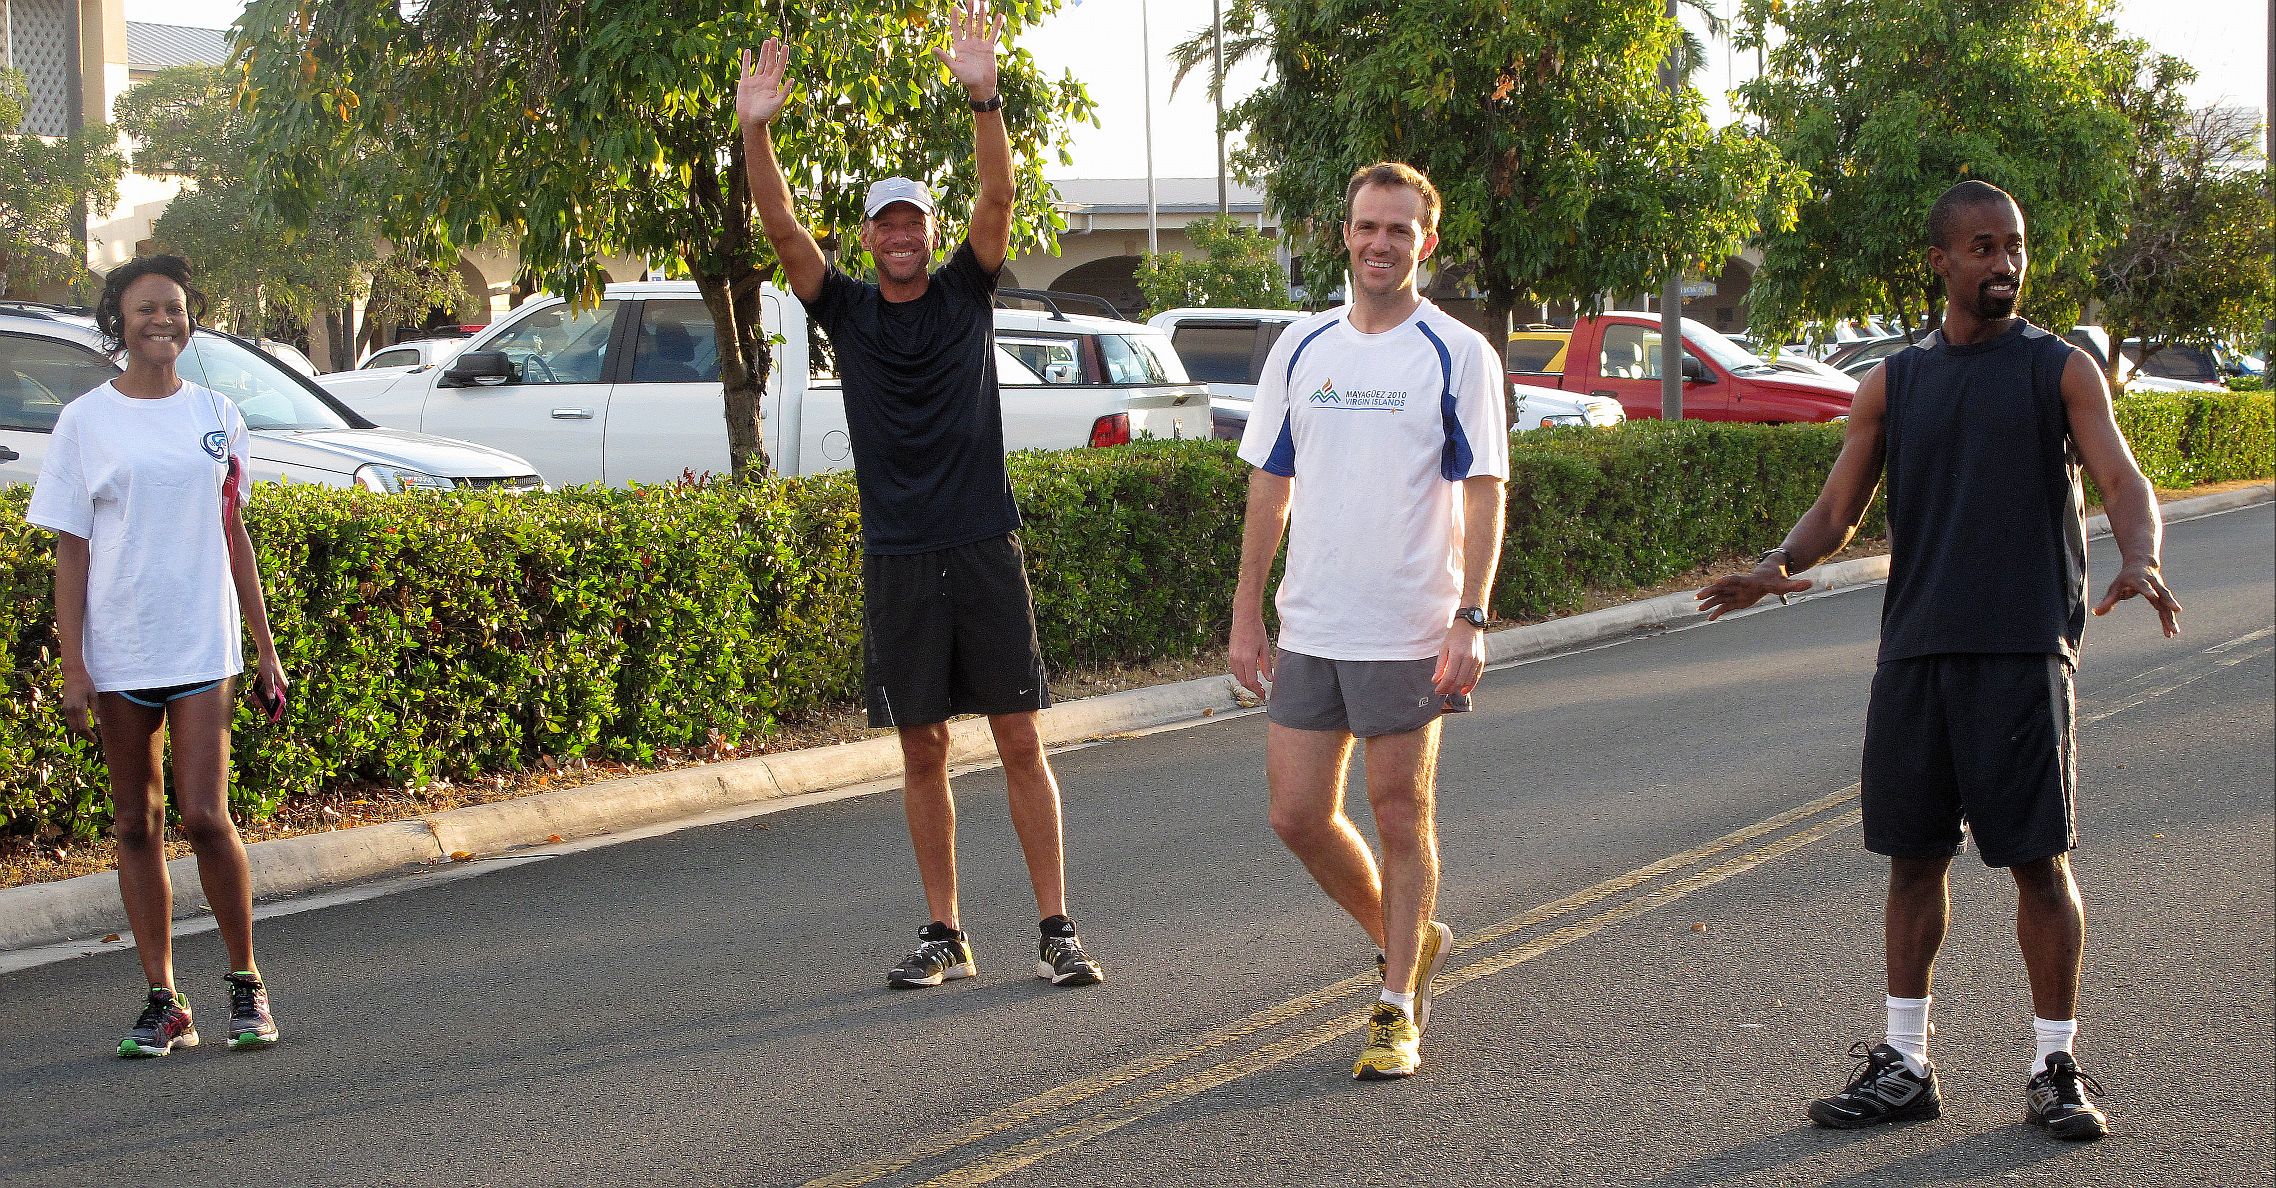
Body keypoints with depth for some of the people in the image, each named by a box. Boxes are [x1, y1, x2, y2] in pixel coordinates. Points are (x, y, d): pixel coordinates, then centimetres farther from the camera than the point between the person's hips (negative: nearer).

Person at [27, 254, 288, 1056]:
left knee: (204, 816, -8)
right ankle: (163, 1002, 12)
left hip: (202, 645, 0)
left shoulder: (214, 416, 7)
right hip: (117, 651, 0)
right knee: (137, 825, 5)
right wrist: (72, 666, -6)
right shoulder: (87, 421, 1)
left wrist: (266, 648, 10)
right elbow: (71, 551, 0)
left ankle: (246, 981, 9)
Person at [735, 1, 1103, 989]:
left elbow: (998, 199, -10)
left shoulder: (966, 292, 5)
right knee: (922, 752, 5)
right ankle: (944, 935, 13)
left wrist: (983, 99, -24)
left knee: (1020, 741, -2)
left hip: (984, 547, -1)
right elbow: (782, 228, -5)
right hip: (897, 559, 1)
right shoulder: (847, 311, 7)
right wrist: (755, 131, -19)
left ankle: (1056, 928, 1)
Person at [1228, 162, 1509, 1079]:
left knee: (1400, 815, 1)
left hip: (1410, 633, -4)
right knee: (1297, 813, 4)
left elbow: (1483, 493, -6)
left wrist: (1470, 619, -15)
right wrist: (1246, 614, 10)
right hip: (1308, 627, 5)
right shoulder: (1302, 349, 9)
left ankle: (1399, 1009, 13)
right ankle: (1405, 942, 28)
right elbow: (1271, 487, 13)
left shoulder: (1457, 355, -4)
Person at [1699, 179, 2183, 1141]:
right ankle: (1904, 1064, 16)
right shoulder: (1894, 384, 12)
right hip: (1915, 648, 3)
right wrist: (1782, 563, -13)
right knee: (1915, 855, 7)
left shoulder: (2061, 370, 4)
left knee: (2039, 858, -2)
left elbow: (2123, 482, -7)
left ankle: (2056, 1069, 8)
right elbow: (1838, 506, 9)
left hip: (2025, 650, -3)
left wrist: (2139, 558, -29)